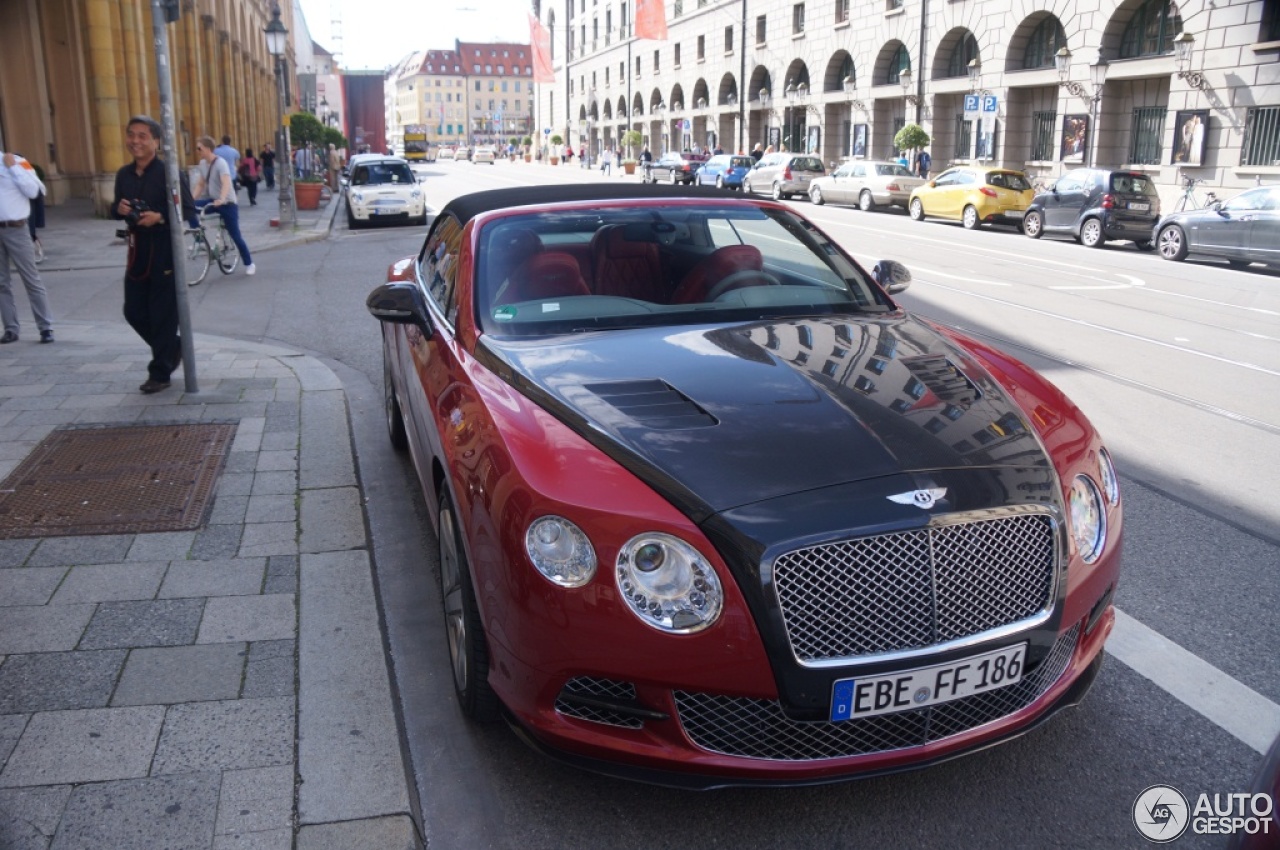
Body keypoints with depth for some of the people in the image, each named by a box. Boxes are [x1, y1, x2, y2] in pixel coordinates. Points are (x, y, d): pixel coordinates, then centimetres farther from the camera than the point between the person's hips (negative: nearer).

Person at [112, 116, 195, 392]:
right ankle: (172, 348, 33)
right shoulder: (123, 175, 9)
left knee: (163, 314, 1)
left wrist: (160, 218, -25)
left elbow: (188, 210, -12)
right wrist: (119, 209, -5)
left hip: (165, 251, -7)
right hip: (137, 251, 7)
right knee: (133, 311, 11)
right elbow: (115, 210, 18)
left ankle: (160, 372, 12)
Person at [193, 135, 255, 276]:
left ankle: (249, 264, 10)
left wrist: (221, 199, -50)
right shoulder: (202, 163, 5)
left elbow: (226, 182, -33)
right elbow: (200, 184, 12)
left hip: (227, 203, -6)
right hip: (212, 200, 6)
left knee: (235, 236, -4)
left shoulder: (220, 162, -18)